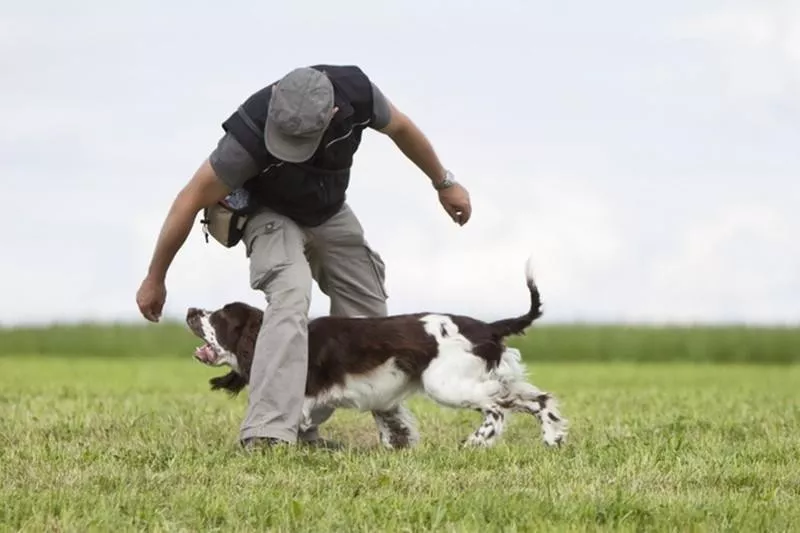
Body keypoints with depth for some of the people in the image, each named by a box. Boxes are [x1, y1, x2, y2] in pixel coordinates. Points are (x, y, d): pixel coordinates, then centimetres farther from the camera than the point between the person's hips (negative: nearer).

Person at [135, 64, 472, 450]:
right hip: (273, 215, -5)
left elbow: (400, 129, -7)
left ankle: (303, 426, 11)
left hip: (330, 213, 5)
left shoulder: (356, 91, -31)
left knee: (369, 318, 1)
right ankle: (266, 434, -38)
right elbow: (192, 200, -28)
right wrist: (155, 280, -21)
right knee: (291, 296, -31)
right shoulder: (251, 133, -40)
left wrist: (444, 183, 6)